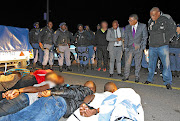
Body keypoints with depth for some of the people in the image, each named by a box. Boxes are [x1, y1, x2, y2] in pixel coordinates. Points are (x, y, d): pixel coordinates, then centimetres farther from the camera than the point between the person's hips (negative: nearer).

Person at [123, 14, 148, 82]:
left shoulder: (143, 26, -3)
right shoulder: (127, 27, 4)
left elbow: (145, 37, 0)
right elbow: (126, 38, 9)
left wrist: (143, 47, -5)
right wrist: (125, 47, 2)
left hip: (138, 48, -1)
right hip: (129, 47, 2)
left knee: (138, 63, 7)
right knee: (127, 62, 1)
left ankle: (137, 77, 21)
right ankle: (126, 76, 15)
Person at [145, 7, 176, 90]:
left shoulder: (167, 19, -6)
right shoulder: (150, 21, 7)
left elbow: (172, 30, -1)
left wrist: (166, 40, -5)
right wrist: (152, 41, 10)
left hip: (163, 46, -4)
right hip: (152, 47, 4)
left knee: (166, 64, -5)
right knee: (151, 64, 11)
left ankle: (168, 82, 5)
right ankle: (149, 79, 25)